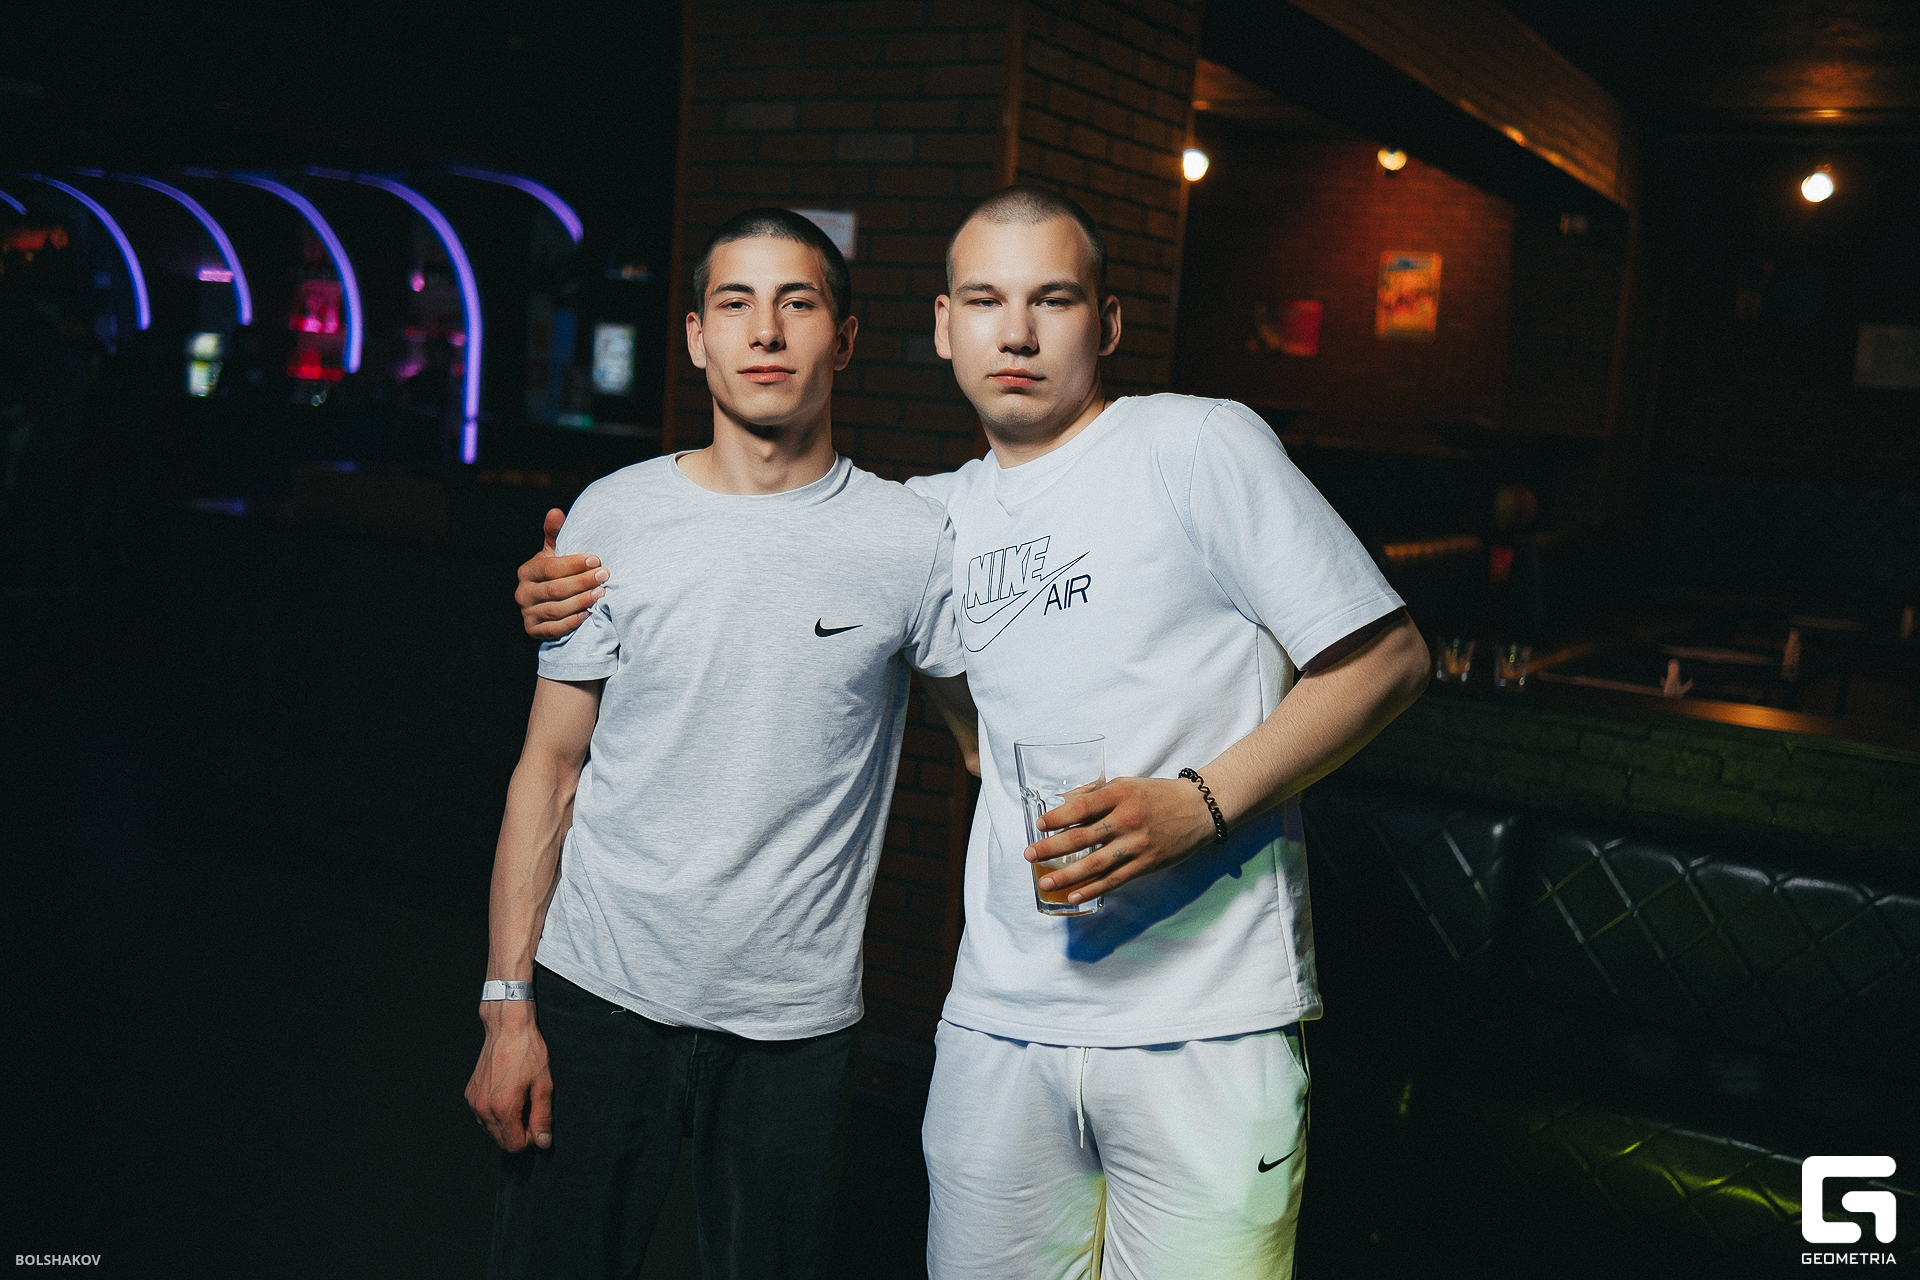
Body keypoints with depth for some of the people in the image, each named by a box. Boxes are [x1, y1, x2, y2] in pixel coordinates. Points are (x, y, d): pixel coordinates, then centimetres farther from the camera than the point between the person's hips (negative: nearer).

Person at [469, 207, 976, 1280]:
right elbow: (551, 764, 1)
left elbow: (996, 733, 8)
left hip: (798, 1019, 0)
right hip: (599, 992, 1)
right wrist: (507, 1003, -1)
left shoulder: (912, 538, -4)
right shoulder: (617, 518, -2)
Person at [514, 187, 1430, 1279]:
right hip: (1003, 1020, 5)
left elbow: (1388, 655, -5)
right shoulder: (936, 515, 11)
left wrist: (1201, 805, -17)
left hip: (1205, 1026, -4)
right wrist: (583, 590, 9)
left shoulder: (1200, 444, -4)